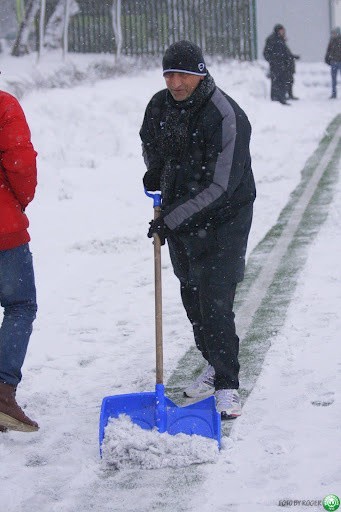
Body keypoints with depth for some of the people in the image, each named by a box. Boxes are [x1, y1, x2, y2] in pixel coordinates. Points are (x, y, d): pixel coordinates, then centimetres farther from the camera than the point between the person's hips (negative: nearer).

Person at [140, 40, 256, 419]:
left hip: (222, 221, -7)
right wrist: (154, 173, 5)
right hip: (178, 220, 7)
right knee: (192, 296, 16)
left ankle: (227, 387, -3)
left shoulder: (227, 117, -24)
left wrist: (171, 219, -27)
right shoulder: (160, 105, -2)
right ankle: (214, 364, 35)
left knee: (215, 303, -12)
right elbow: (149, 143, 23)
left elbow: (220, 187, -27)